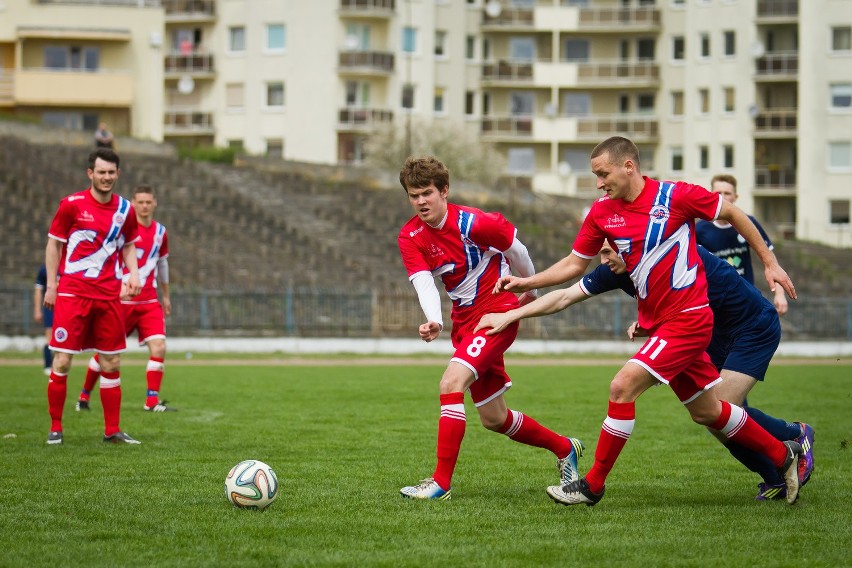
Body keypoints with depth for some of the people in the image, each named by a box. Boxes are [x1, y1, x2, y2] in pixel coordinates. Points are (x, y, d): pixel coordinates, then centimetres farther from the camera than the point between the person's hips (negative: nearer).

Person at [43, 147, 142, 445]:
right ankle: (55, 428, 4)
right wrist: (51, 284, -2)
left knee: (112, 363, 5)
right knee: (62, 362, -7)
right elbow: (54, 244, 2)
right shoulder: (72, 204, -4)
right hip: (72, 293, -4)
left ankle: (112, 430, 12)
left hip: (108, 295, 4)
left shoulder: (124, 209, 7)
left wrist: (133, 273, 2)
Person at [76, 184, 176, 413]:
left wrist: (166, 296, 28)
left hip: (149, 302, 4)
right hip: (121, 300, -4)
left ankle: (152, 401, -6)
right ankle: (84, 395, 21)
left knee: (159, 347, -11)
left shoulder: (160, 232, 8)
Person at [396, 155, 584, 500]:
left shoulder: (472, 223, -18)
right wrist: (434, 322, -38)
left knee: (451, 383, -26)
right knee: (494, 419, 13)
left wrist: (530, 289, 13)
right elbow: (424, 283, -18)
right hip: (464, 320, 7)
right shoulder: (410, 238, -5)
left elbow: (516, 249, -2)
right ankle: (564, 448, 36)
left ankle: (441, 481, -26)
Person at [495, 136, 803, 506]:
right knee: (705, 412, 14)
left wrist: (769, 262, 1)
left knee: (622, 387, -16)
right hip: (656, 321, 7)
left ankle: (593, 485, -6)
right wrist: (526, 282, 1)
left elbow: (732, 214, -1)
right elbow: (574, 264, 12)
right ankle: (783, 455, 32)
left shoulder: (675, 196, -14)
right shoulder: (602, 212, 2)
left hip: (687, 317, -7)